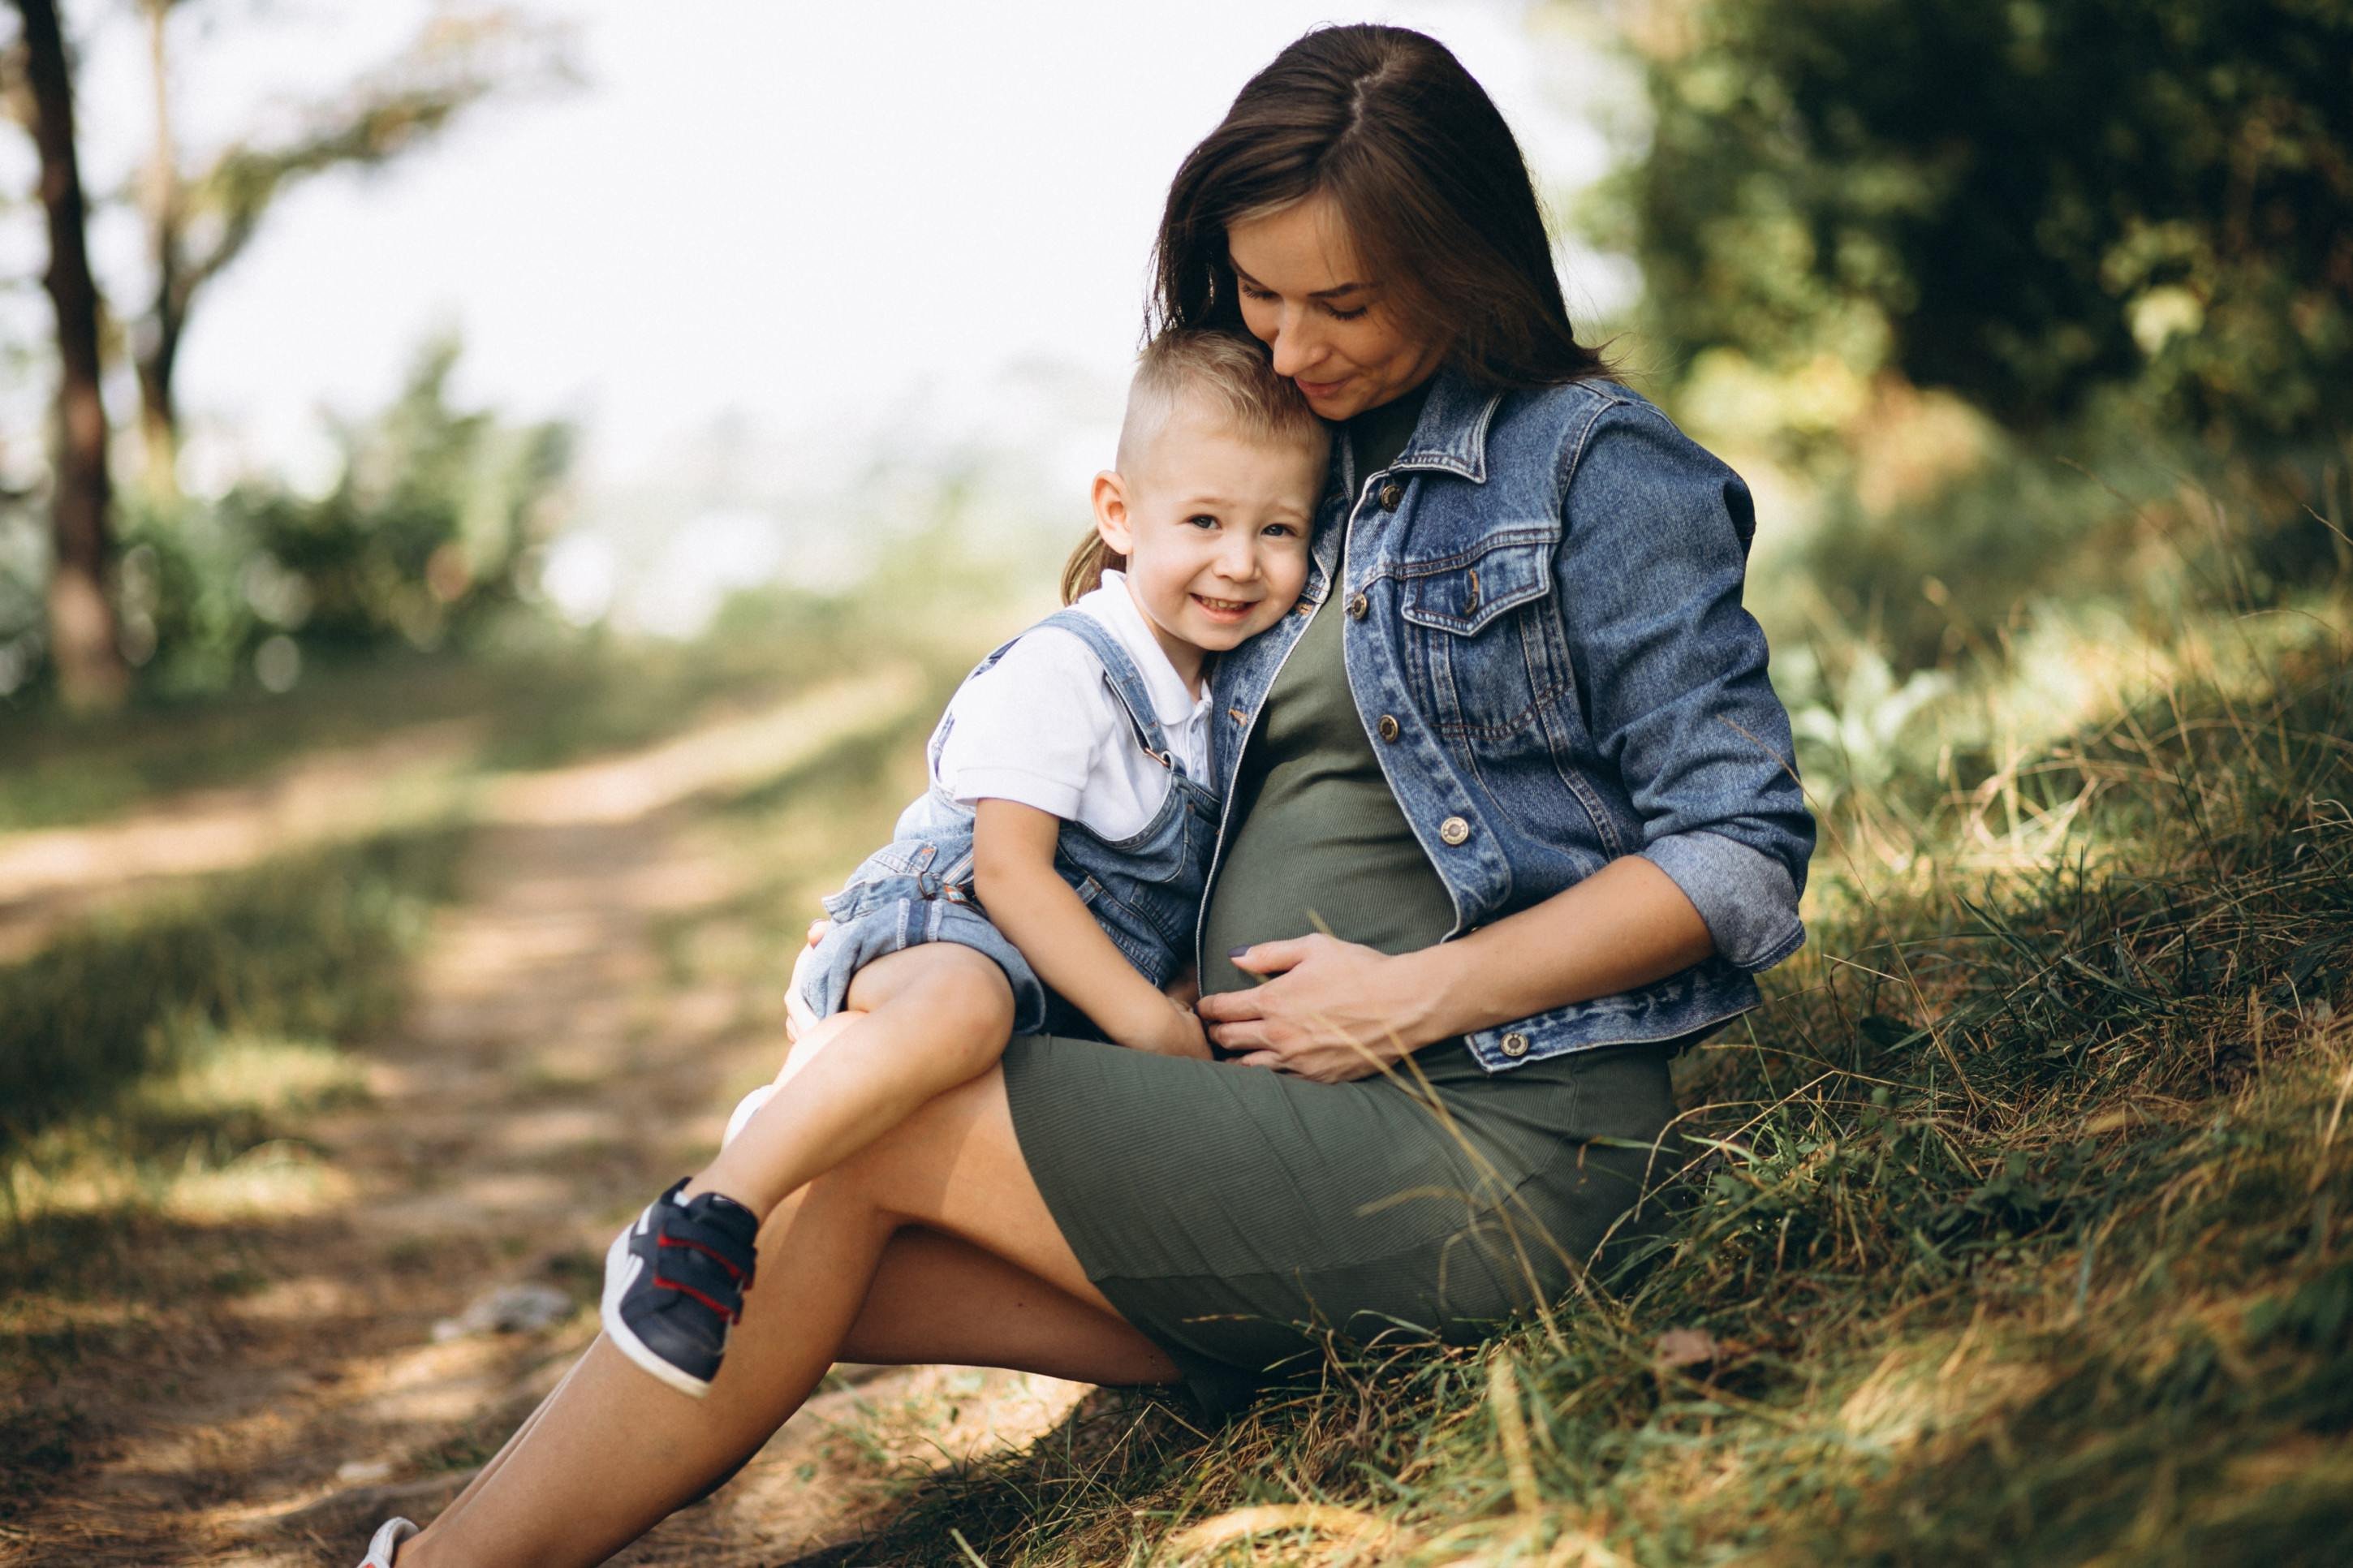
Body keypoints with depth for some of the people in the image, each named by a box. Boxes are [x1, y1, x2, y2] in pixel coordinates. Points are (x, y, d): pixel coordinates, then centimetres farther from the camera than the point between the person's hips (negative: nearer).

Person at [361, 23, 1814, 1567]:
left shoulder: (1592, 467, -4)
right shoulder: (1314, 475, 18)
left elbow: (1743, 852, -8)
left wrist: (1420, 996, -15)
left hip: (1498, 1138, -7)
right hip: (1308, 1132, 7)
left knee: (855, 1132, -13)